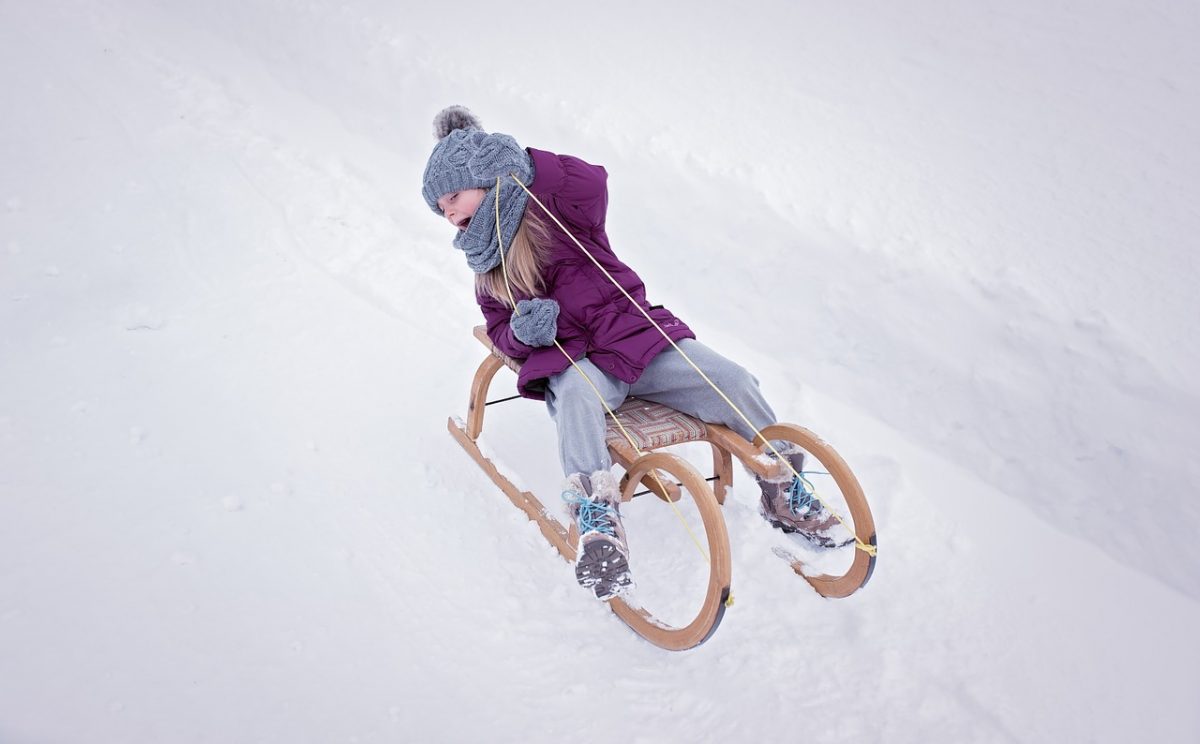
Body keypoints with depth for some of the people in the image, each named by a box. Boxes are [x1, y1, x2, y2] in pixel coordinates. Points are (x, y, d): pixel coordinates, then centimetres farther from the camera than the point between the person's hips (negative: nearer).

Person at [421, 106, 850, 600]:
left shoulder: (550, 209, 0)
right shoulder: (486, 265, 16)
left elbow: (591, 183, -22)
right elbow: (499, 330, 12)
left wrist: (515, 163, -18)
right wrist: (521, 331, -12)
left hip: (635, 336, -1)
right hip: (570, 360, 2)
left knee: (731, 380, -16)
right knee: (576, 395, -36)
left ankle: (784, 490, 4)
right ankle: (597, 520, -38)